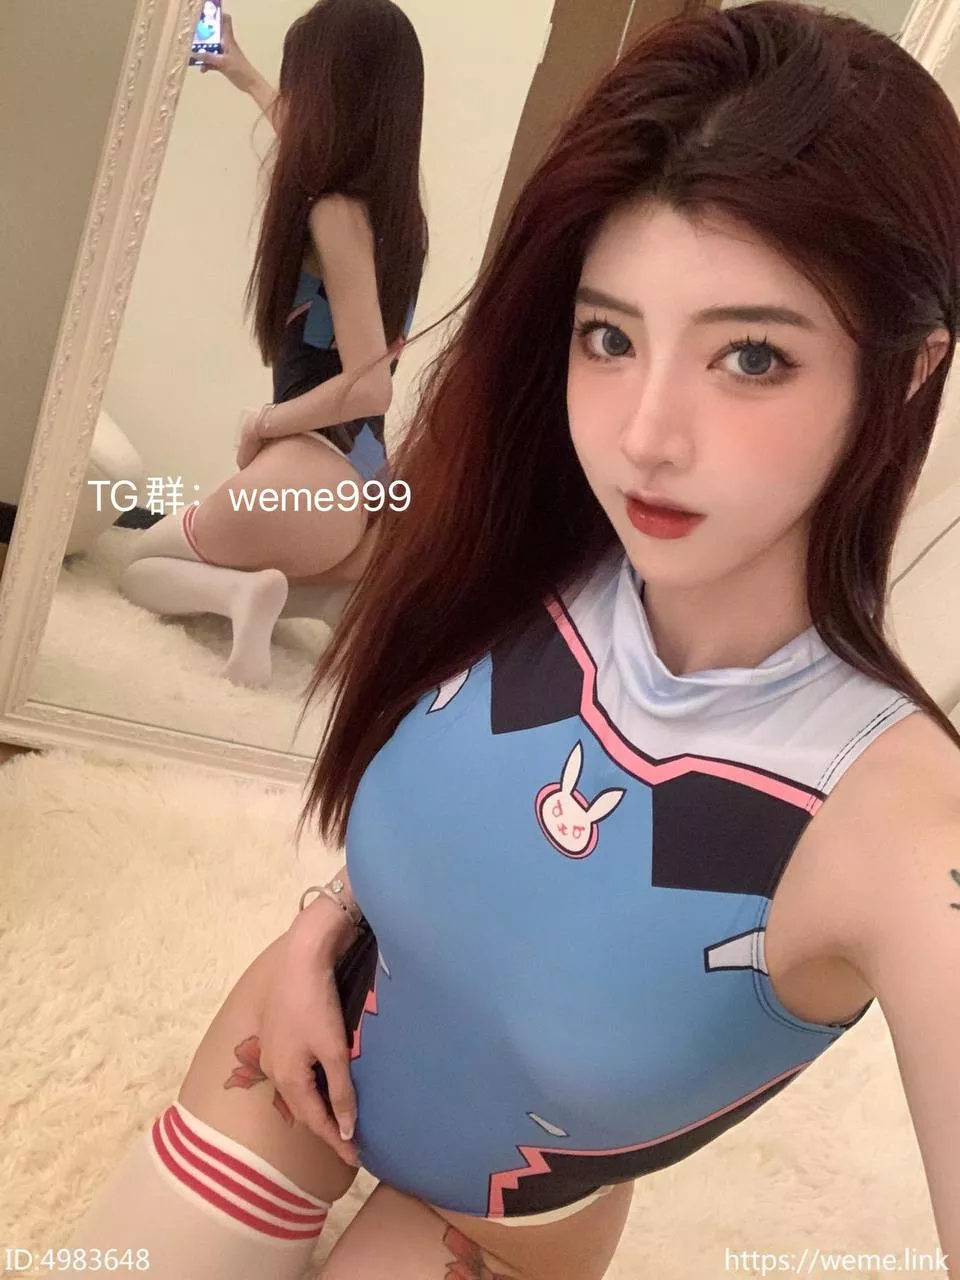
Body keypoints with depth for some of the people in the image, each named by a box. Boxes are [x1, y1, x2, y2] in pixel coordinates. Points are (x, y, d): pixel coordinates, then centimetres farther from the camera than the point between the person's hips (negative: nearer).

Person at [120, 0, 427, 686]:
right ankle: (361, 597, 3)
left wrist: (265, 422, -8)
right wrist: (245, 76, 47)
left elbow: (368, 387, -24)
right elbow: (310, 138, 34)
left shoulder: (336, 215, -16)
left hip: (315, 473, -7)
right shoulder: (395, 206, 9)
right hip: (371, 486, 7)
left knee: (141, 565, 19)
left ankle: (243, 590, -12)